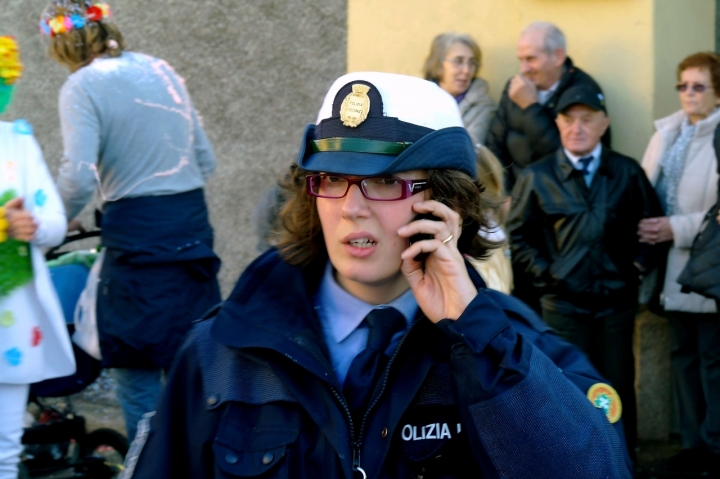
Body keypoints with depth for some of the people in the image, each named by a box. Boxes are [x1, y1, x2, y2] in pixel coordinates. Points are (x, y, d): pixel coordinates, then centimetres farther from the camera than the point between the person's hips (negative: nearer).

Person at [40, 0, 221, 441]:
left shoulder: (83, 86, -7)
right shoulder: (160, 70, 12)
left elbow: (79, 177, -19)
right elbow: (206, 161, 14)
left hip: (137, 234, -7)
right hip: (193, 224, 7)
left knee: (136, 371, 2)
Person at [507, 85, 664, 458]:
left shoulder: (628, 173, 4)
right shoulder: (536, 177, 1)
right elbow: (518, 235, 5)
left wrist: (639, 265, -1)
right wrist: (544, 272, -5)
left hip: (616, 299, 1)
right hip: (563, 301, -1)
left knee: (618, 388, 6)